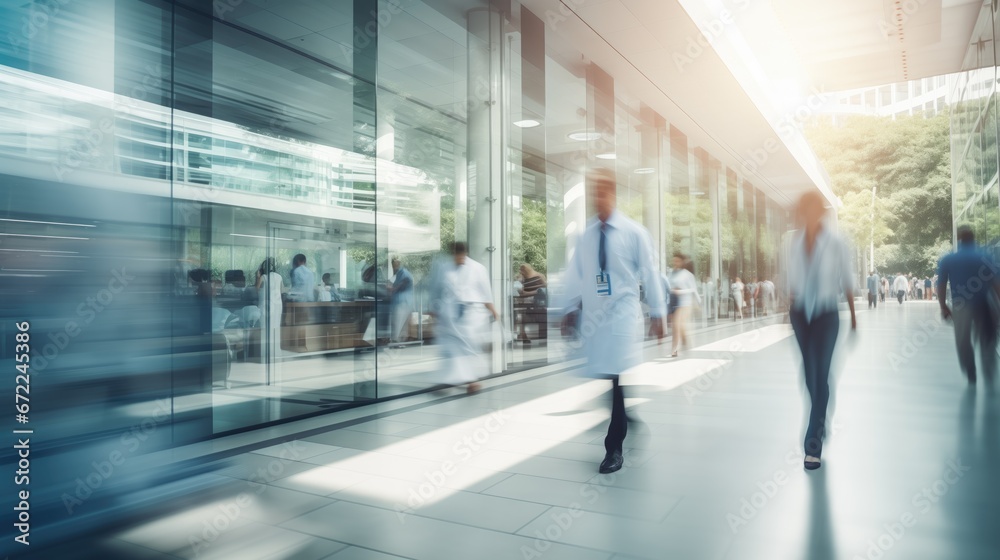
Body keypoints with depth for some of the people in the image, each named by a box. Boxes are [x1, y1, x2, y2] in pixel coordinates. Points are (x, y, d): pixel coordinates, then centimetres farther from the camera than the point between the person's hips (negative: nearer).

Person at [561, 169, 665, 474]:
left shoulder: (634, 232, -3)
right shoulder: (586, 234, 6)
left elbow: (650, 273, 0)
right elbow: (576, 273, 10)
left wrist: (658, 313, 0)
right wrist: (571, 308, 6)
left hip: (623, 314, -3)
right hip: (592, 314, 4)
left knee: (619, 379, -5)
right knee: (602, 378, 5)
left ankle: (614, 447, 7)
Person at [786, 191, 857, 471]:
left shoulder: (835, 244, -9)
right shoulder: (795, 241, 0)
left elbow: (847, 280, 2)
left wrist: (853, 315, 8)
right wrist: (789, 310, 9)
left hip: (826, 314, -3)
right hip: (801, 313, 3)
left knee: (820, 375, -6)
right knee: (809, 373, 12)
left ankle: (813, 444, 0)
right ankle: (821, 423, 36)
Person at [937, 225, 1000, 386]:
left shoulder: (947, 260, -2)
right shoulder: (985, 258, -4)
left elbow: (941, 286, -1)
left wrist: (944, 307, 8)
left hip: (960, 307, 1)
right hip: (982, 305, 0)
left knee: (963, 342, 14)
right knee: (987, 341, 13)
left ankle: (971, 377, 20)